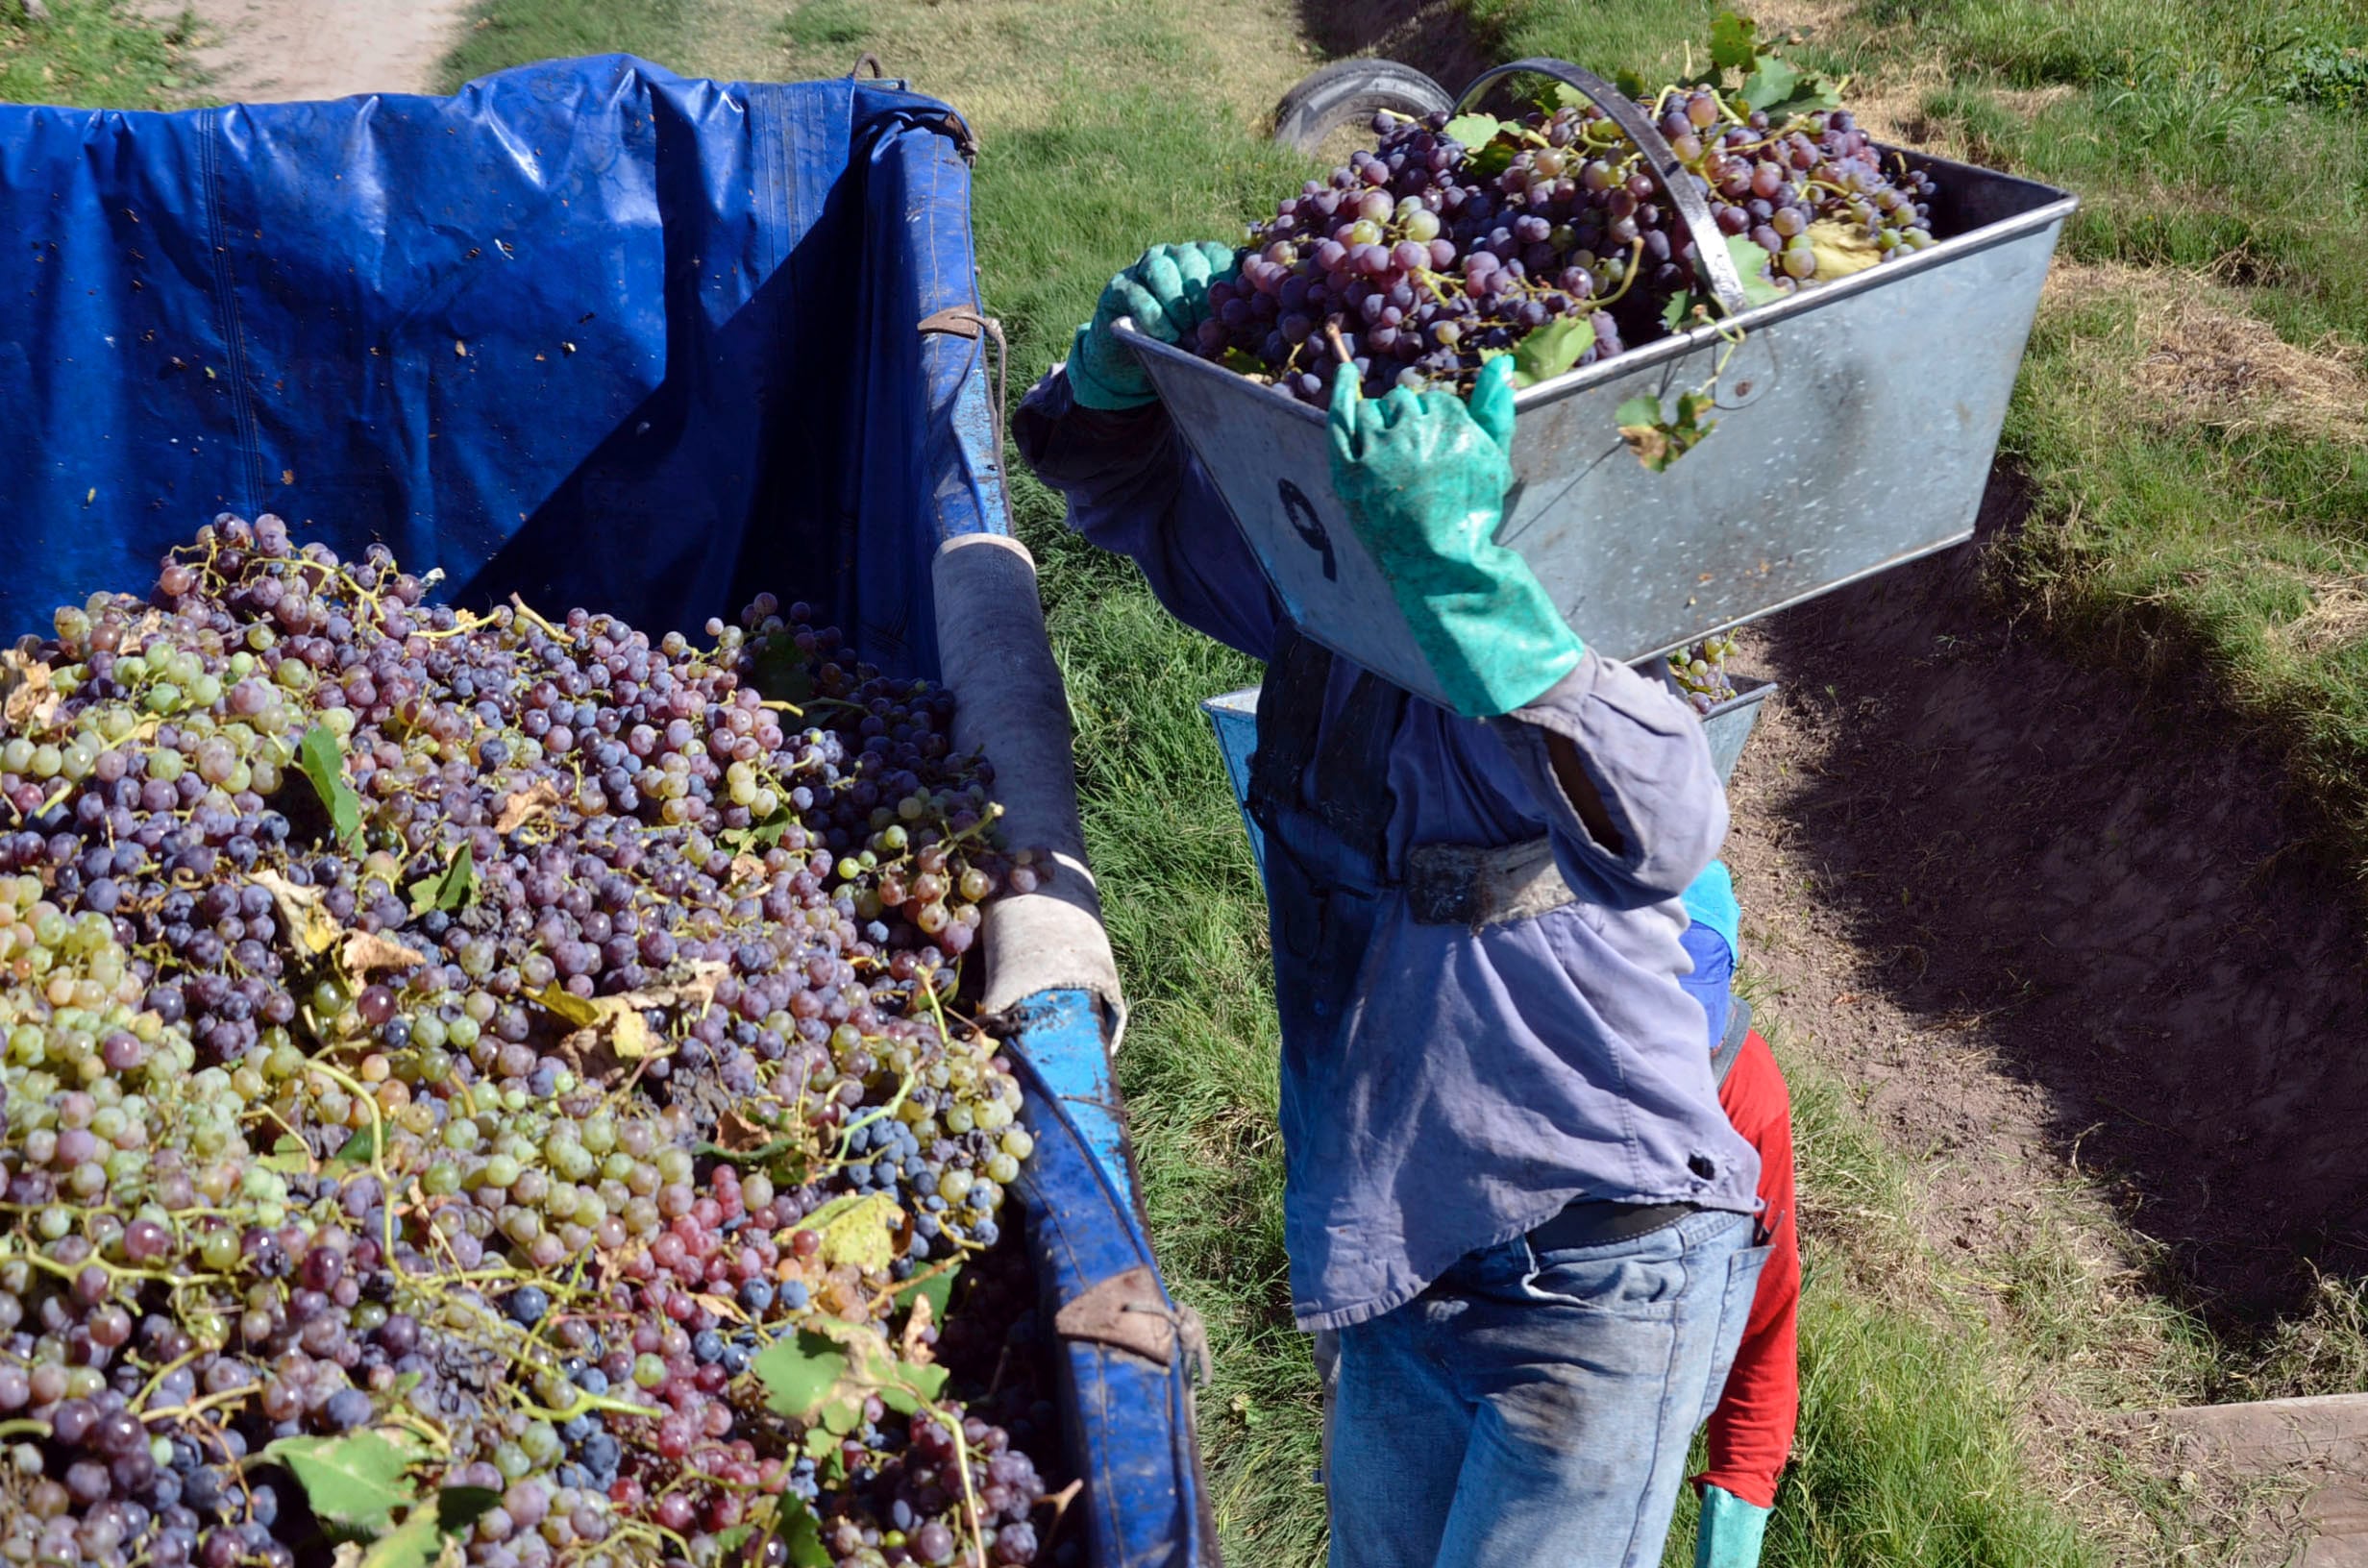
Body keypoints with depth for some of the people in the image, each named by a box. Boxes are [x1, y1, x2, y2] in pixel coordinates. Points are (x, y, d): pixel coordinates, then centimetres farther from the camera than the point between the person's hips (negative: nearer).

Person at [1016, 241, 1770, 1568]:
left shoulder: (1574, 644, -24)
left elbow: (1659, 834, -45)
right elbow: (1123, 477, 8)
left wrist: (1461, 574, -56)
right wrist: (1123, 363, -16)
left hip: (1604, 1274, -7)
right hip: (1397, 1260, 7)